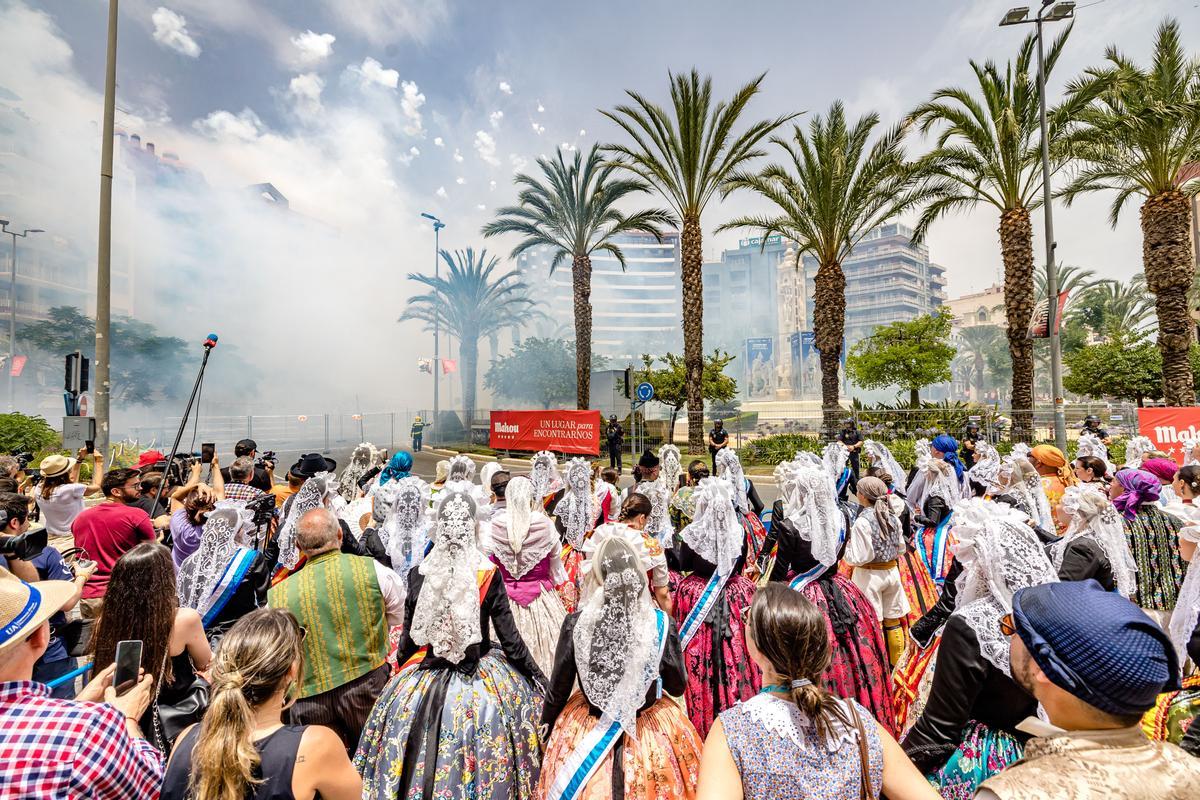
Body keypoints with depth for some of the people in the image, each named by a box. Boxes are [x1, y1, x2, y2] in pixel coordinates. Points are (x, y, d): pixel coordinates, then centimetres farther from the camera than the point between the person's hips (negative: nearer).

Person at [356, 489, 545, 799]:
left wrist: (402, 669, 20)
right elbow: (509, 637, -11)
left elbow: (409, 636, 0)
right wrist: (537, 676, 3)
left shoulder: (418, 575, -11)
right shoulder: (490, 576, -17)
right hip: (481, 682, -2)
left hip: (425, 683, 2)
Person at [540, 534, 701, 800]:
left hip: (587, 733, 0)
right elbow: (678, 687, -7)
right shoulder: (661, 623, -22)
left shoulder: (575, 624, -21)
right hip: (652, 735, 0)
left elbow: (558, 690, -8)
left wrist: (547, 729, 11)